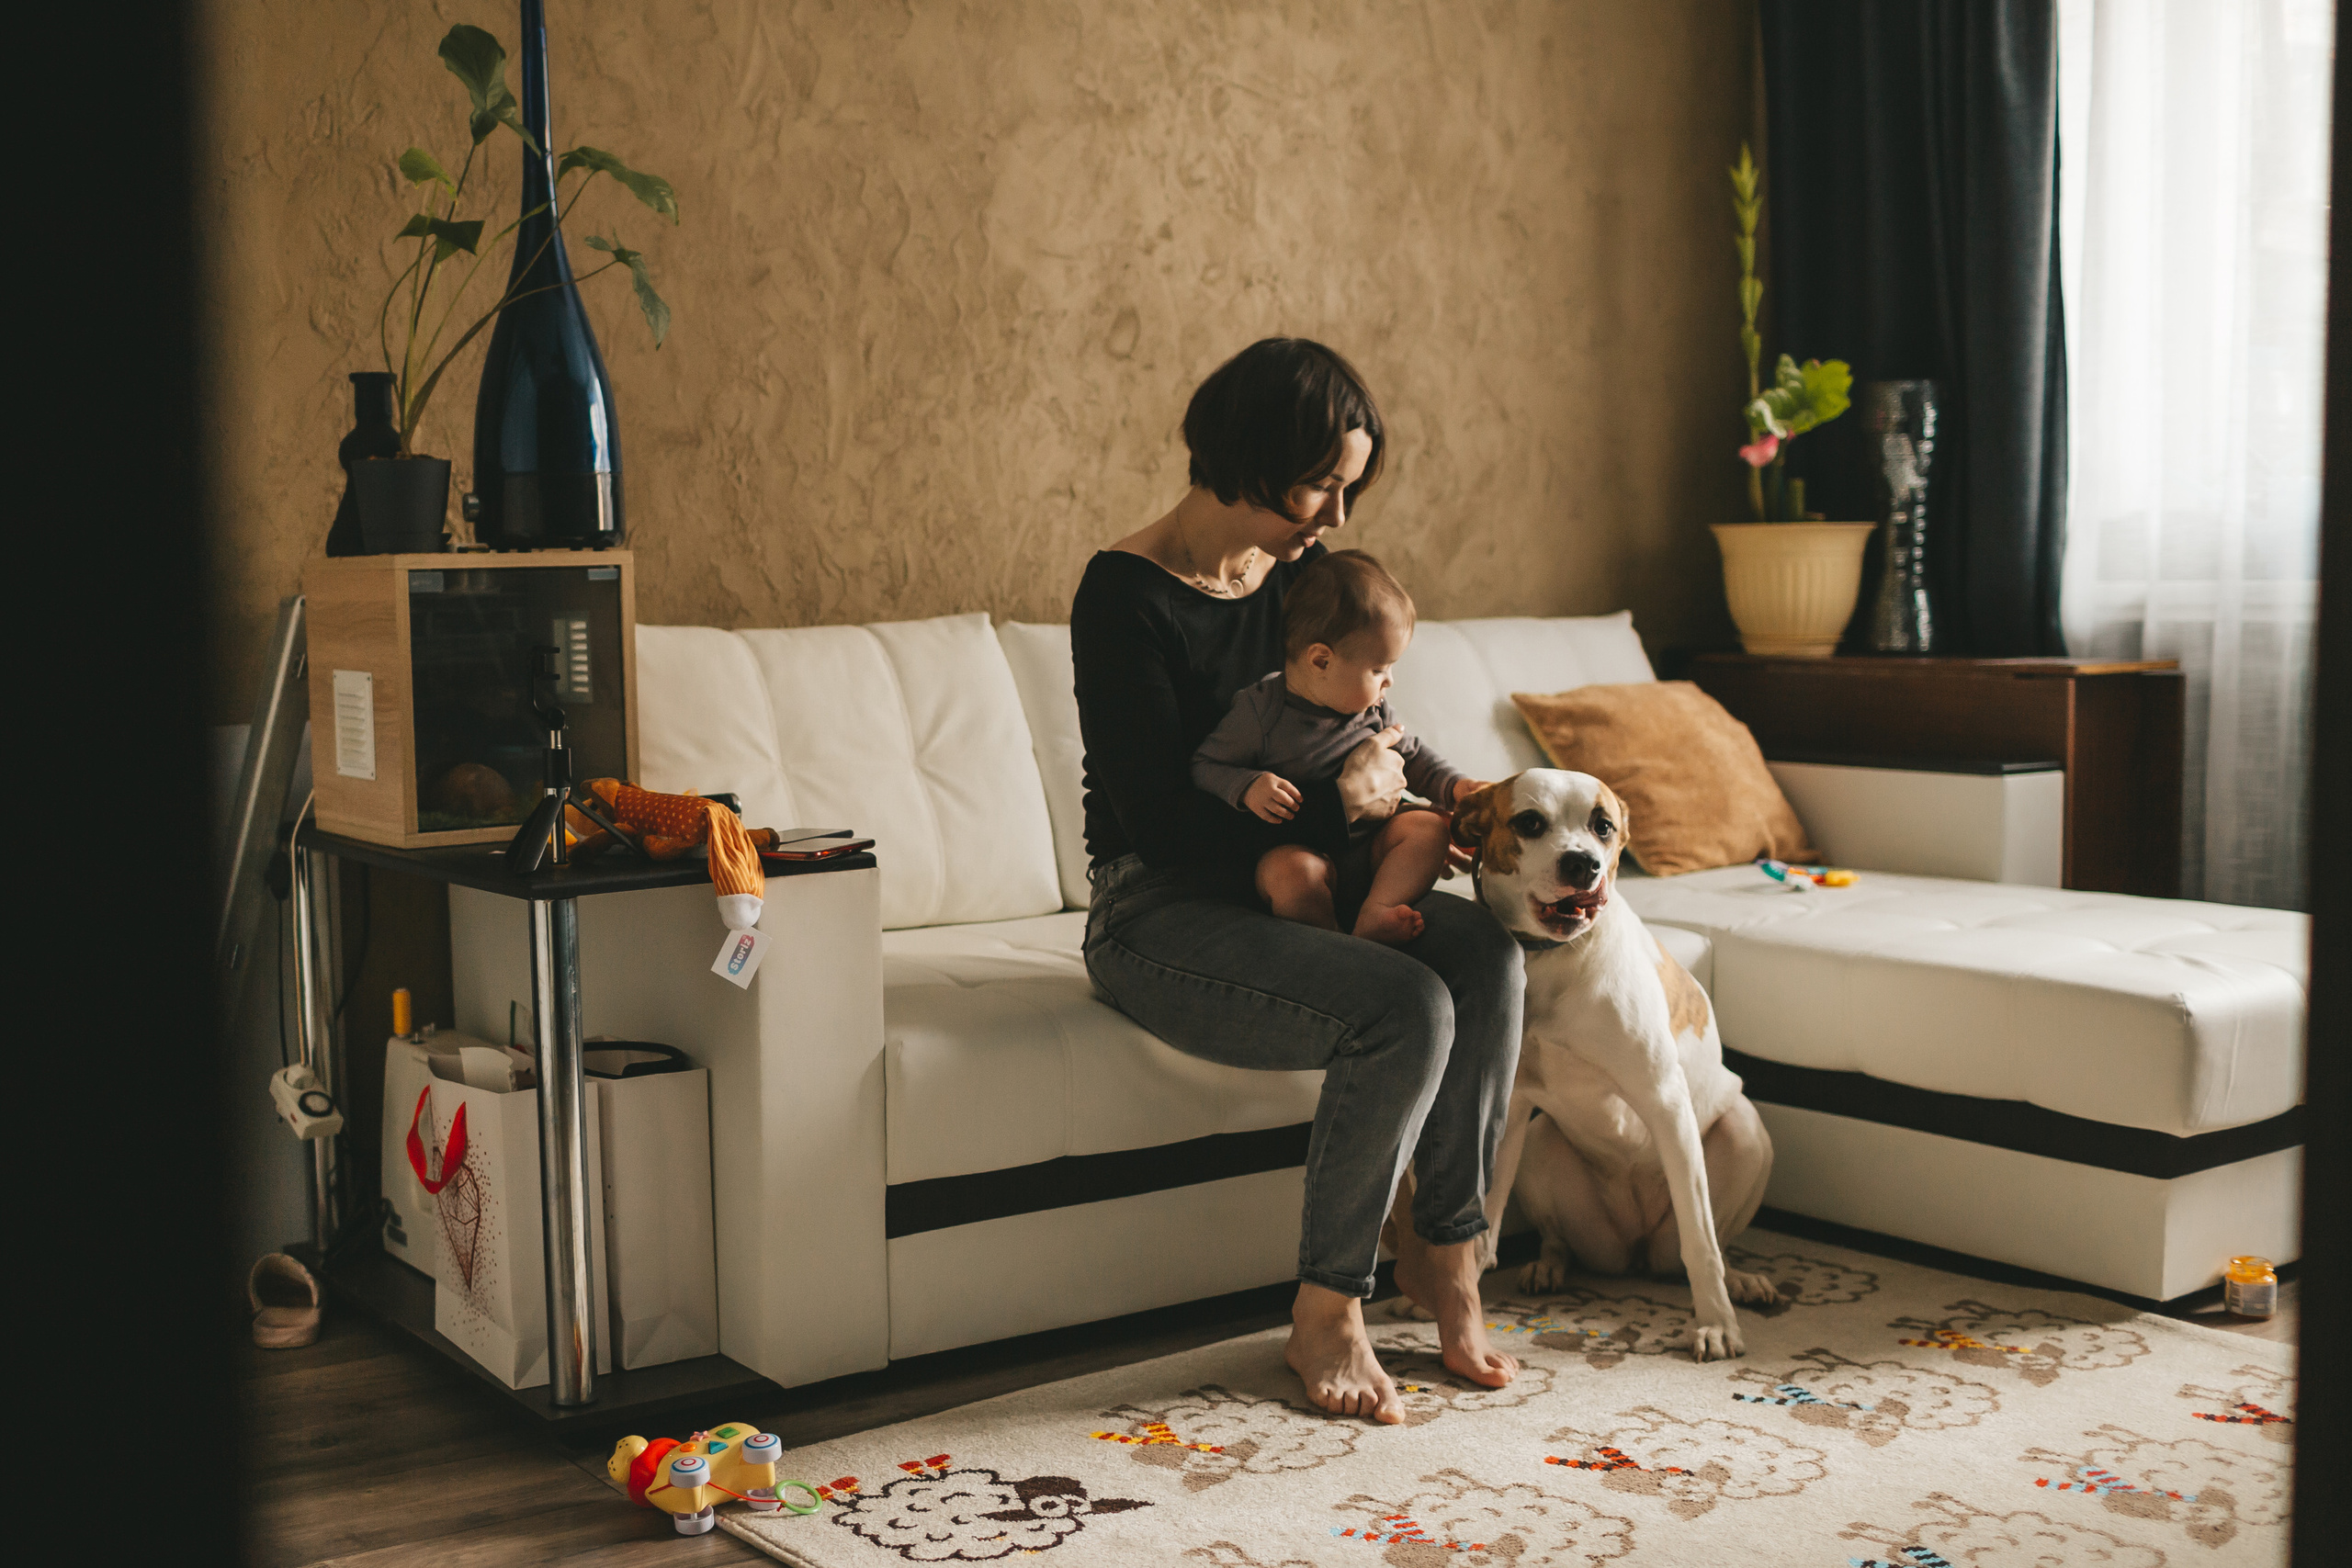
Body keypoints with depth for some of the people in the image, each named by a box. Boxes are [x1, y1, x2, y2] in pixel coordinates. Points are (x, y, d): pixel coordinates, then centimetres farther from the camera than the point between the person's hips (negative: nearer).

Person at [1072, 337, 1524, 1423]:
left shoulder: (1299, 577, 8)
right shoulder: (1127, 595, -14)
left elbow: (1370, 734, 21)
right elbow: (1161, 822, -19)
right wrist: (1338, 804, -18)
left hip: (1283, 888, 7)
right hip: (1159, 915, -7)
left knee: (1485, 954, -21)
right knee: (1407, 1008, -29)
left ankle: (1443, 1250, -8)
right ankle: (1325, 1313, -15)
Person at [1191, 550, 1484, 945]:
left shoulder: (1373, 709, 6)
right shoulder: (1260, 711, -12)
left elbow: (1413, 758, 21)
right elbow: (1205, 767, -8)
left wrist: (1456, 786, 4)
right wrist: (1249, 787, -28)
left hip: (1367, 849, 6)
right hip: (1295, 849, -6)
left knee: (1431, 826, -15)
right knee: (1291, 871, -38)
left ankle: (1374, 914, -29)